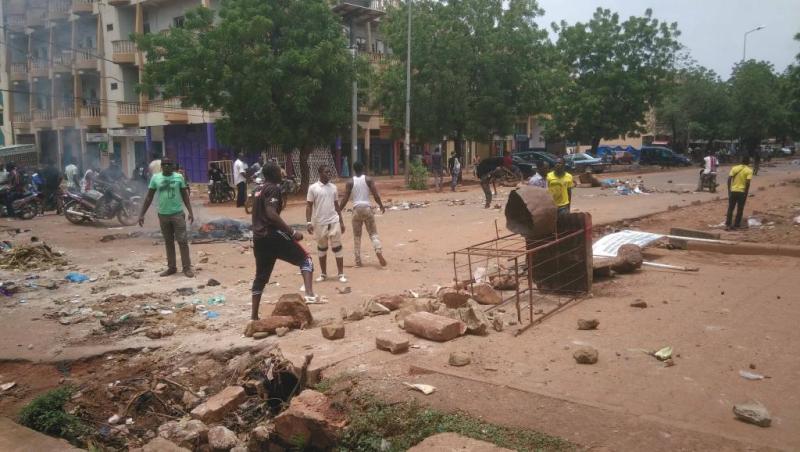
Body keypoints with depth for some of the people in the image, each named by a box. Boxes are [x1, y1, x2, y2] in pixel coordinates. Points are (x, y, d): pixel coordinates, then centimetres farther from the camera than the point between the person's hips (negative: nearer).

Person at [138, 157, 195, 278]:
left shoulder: (179, 177, -1)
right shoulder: (155, 178, 2)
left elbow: (185, 196, 4)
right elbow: (149, 197, 5)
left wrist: (190, 212, -3)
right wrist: (142, 214, 2)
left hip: (178, 213, -2)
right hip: (163, 215, 2)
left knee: (182, 241, -4)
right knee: (168, 242, 11)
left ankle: (187, 268, -1)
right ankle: (172, 267, 19)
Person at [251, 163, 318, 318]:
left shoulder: (259, 191, 19)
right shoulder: (273, 189, -8)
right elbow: (271, 214, -21)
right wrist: (292, 232, -22)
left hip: (258, 238, 8)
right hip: (273, 235, -8)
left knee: (261, 276, 16)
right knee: (305, 259, 0)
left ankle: (254, 315, 18)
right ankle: (310, 294, -20)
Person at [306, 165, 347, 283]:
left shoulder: (333, 187, 7)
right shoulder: (313, 188, -4)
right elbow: (309, 206, -3)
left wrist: (341, 221, 11)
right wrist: (308, 222, -11)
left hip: (334, 222, 2)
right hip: (319, 223, -2)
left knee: (337, 248, 1)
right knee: (322, 249, 11)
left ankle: (341, 274, 6)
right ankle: (323, 274, 23)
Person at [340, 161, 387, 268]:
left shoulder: (350, 182, 1)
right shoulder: (368, 180, 0)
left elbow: (345, 199, -2)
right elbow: (376, 195, -5)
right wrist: (381, 206, 11)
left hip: (356, 209, 0)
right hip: (367, 208, 0)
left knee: (357, 236, 9)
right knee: (373, 233, 7)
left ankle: (358, 261, 9)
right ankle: (378, 251, -19)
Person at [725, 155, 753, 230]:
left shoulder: (734, 168, 4)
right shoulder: (749, 170, -5)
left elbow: (729, 179, -1)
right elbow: (748, 183, -12)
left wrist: (729, 190, 5)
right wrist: (746, 193, -5)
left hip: (733, 191, 2)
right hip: (742, 192, -2)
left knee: (730, 209, 8)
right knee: (739, 210, 8)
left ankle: (727, 225, 5)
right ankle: (736, 225, 11)